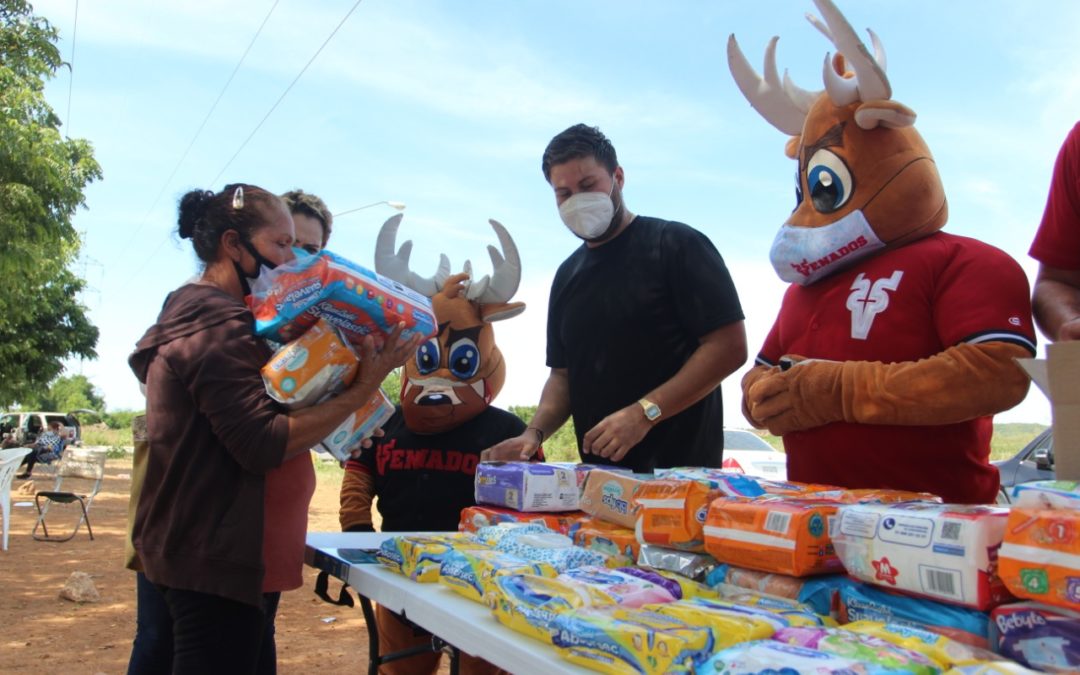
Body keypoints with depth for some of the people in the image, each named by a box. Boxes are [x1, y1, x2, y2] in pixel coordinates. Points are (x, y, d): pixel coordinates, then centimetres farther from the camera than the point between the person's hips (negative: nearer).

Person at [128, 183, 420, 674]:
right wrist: (363, 389, -24)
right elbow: (263, 444, -25)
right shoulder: (219, 324, -18)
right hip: (213, 555, -11)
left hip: (184, 542, 11)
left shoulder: (191, 315, 14)